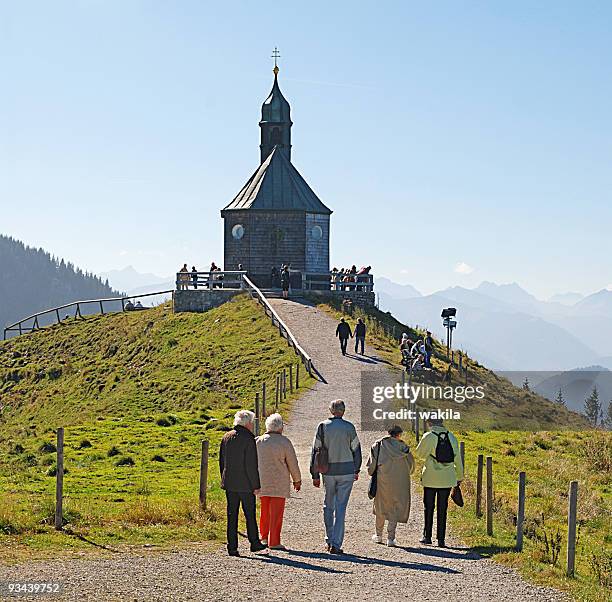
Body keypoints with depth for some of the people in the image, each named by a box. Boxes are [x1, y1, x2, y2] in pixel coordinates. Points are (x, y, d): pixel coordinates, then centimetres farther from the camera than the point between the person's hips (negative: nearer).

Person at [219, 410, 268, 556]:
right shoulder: (248, 439, -13)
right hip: (245, 484, -5)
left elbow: (222, 462, 12)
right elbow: (251, 465, -15)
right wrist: (256, 485, -10)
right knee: (250, 514, 8)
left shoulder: (226, 437, 7)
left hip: (230, 483, 5)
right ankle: (254, 543, 18)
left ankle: (232, 547, 4)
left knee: (232, 515, 6)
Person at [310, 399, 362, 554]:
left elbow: (315, 451, 0)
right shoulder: (349, 427, -6)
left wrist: (315, 475, 6)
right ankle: (336, 543, -5)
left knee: (328, 505, 17)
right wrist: (357, 470, 16)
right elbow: (356, 449, 1)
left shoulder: (322, 427, -2)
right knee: (341, 507, 0)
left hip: (328, 472, 2)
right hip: (346, 472, -2)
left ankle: (330, 540, 21)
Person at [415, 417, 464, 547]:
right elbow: (457, 458, 9)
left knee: (429, 508, 9)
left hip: (430, 478, -3)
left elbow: (419, 453, 2)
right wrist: (459, 476, 19)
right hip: (447, 479, 3)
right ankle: (441, 539, 6)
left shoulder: (428, 437, -10)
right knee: (442, 509, 7)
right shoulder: (451, 437, 2)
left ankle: (427, 536, 12)